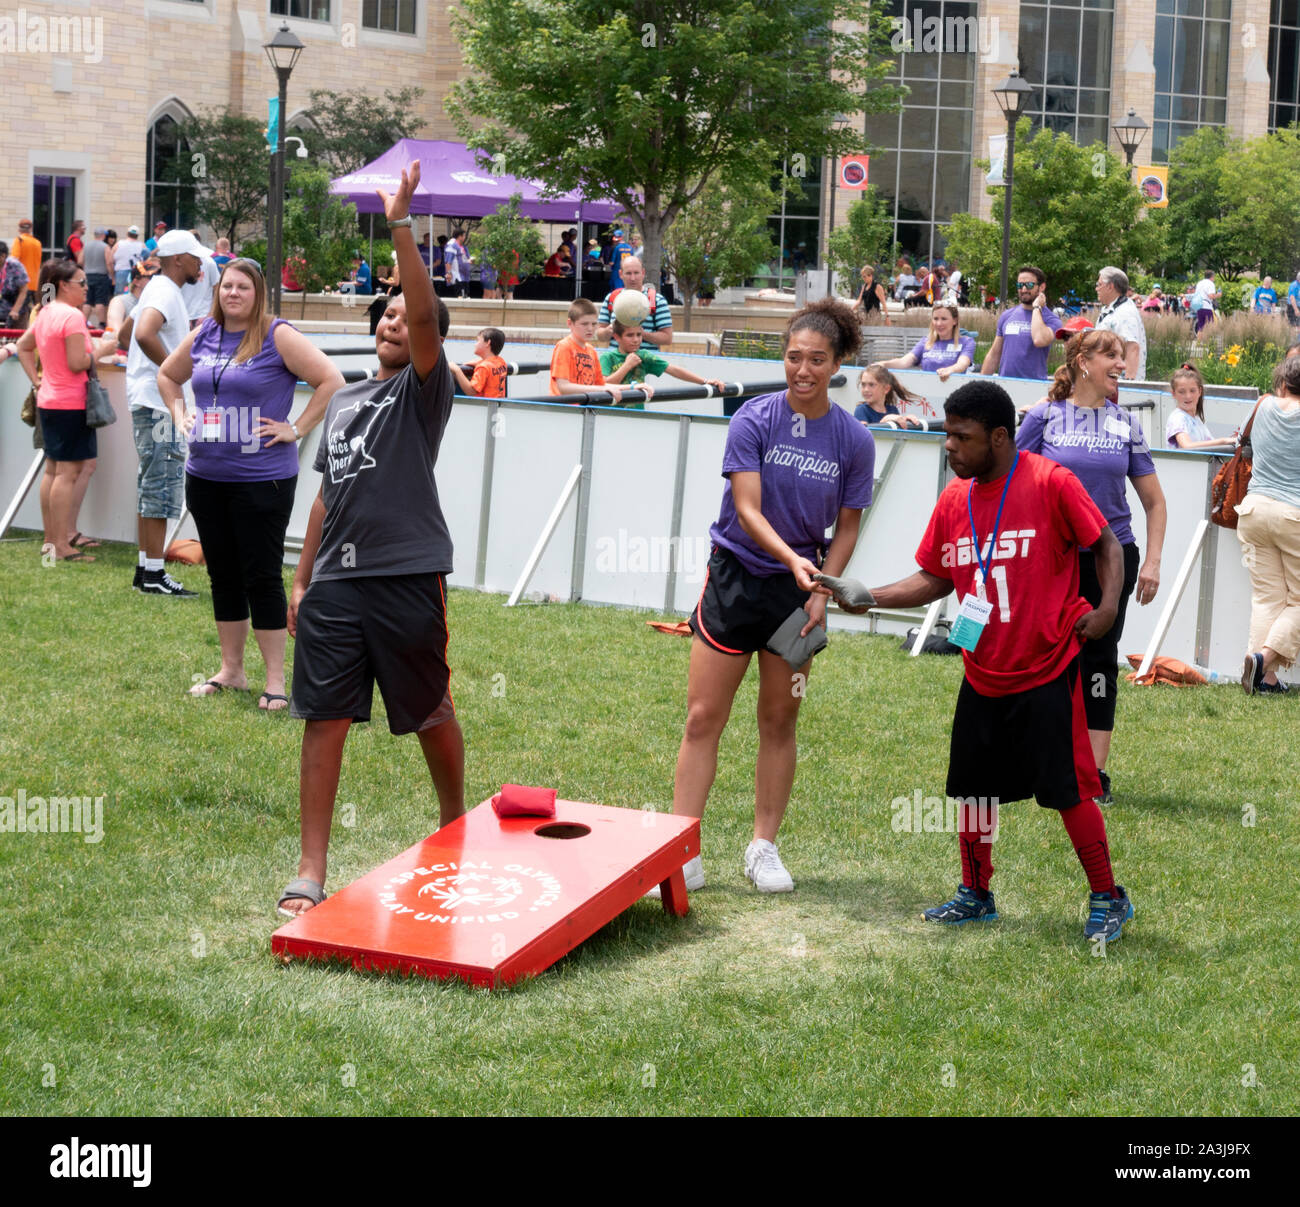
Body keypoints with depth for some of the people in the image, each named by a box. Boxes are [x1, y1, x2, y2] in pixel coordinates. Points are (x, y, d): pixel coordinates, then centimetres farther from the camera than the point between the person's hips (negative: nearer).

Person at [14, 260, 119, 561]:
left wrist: (36, 380, 17)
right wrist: (101, 349, -6)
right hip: (70, 403, -10)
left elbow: (23, 347, 23)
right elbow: (77, 363, -21)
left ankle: (51, 538, 20)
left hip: (48, 401, 10)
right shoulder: (72, 316, -16)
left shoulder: (44, 314, 12)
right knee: (68, 472, -8)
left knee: (53, 470, 14)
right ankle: (62, 545, -8)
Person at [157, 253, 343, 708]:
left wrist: (296, 429, -13)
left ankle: (275, 680, 4)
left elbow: (331, 381, -14)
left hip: (262, 479, -6)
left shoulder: (277, 337, -9)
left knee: (262, 578, -3)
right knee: (223, 576, 13)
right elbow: (167, 375, 27)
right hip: (205, 477, 6)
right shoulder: (202, 336, 8)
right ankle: (230, 671, 25)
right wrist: (180, 417, 13)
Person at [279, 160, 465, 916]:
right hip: (335, 582, 5)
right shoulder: (344, 401, 18)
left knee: (431, 716, 9)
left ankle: (455, 829, 33)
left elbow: (426, 315, -20)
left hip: (408, 578, -5)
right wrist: (302, 579, 18)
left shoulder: (425, 390, -1)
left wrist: (401, 226, -25)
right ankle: (311, 873, 1)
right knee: (325, 719, -1)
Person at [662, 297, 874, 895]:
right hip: (736, 576, -1)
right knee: (703, 718, -2)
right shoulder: (754, 419, -9)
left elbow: (846, 527, 5)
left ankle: (764, 848, 22)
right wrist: (791, 558, -31)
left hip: (798, 590, 2)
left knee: (779, 721, 9)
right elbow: (748, 510, -15)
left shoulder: (853, 440, -3)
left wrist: (820, 593, -8)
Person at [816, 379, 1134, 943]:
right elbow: (935, 579, 11)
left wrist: (1106, 606, -17)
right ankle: (976, 895, 30)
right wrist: (870, 597, 0)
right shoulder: (954, 499, 4)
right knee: (972, 786, 13)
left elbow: (1106, 543, -4)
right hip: (982, 678, 6)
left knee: (1067, 789, -3)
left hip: (1047, 673, -6)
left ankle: (1108, 899, 13)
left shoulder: (1051, 483, -13)